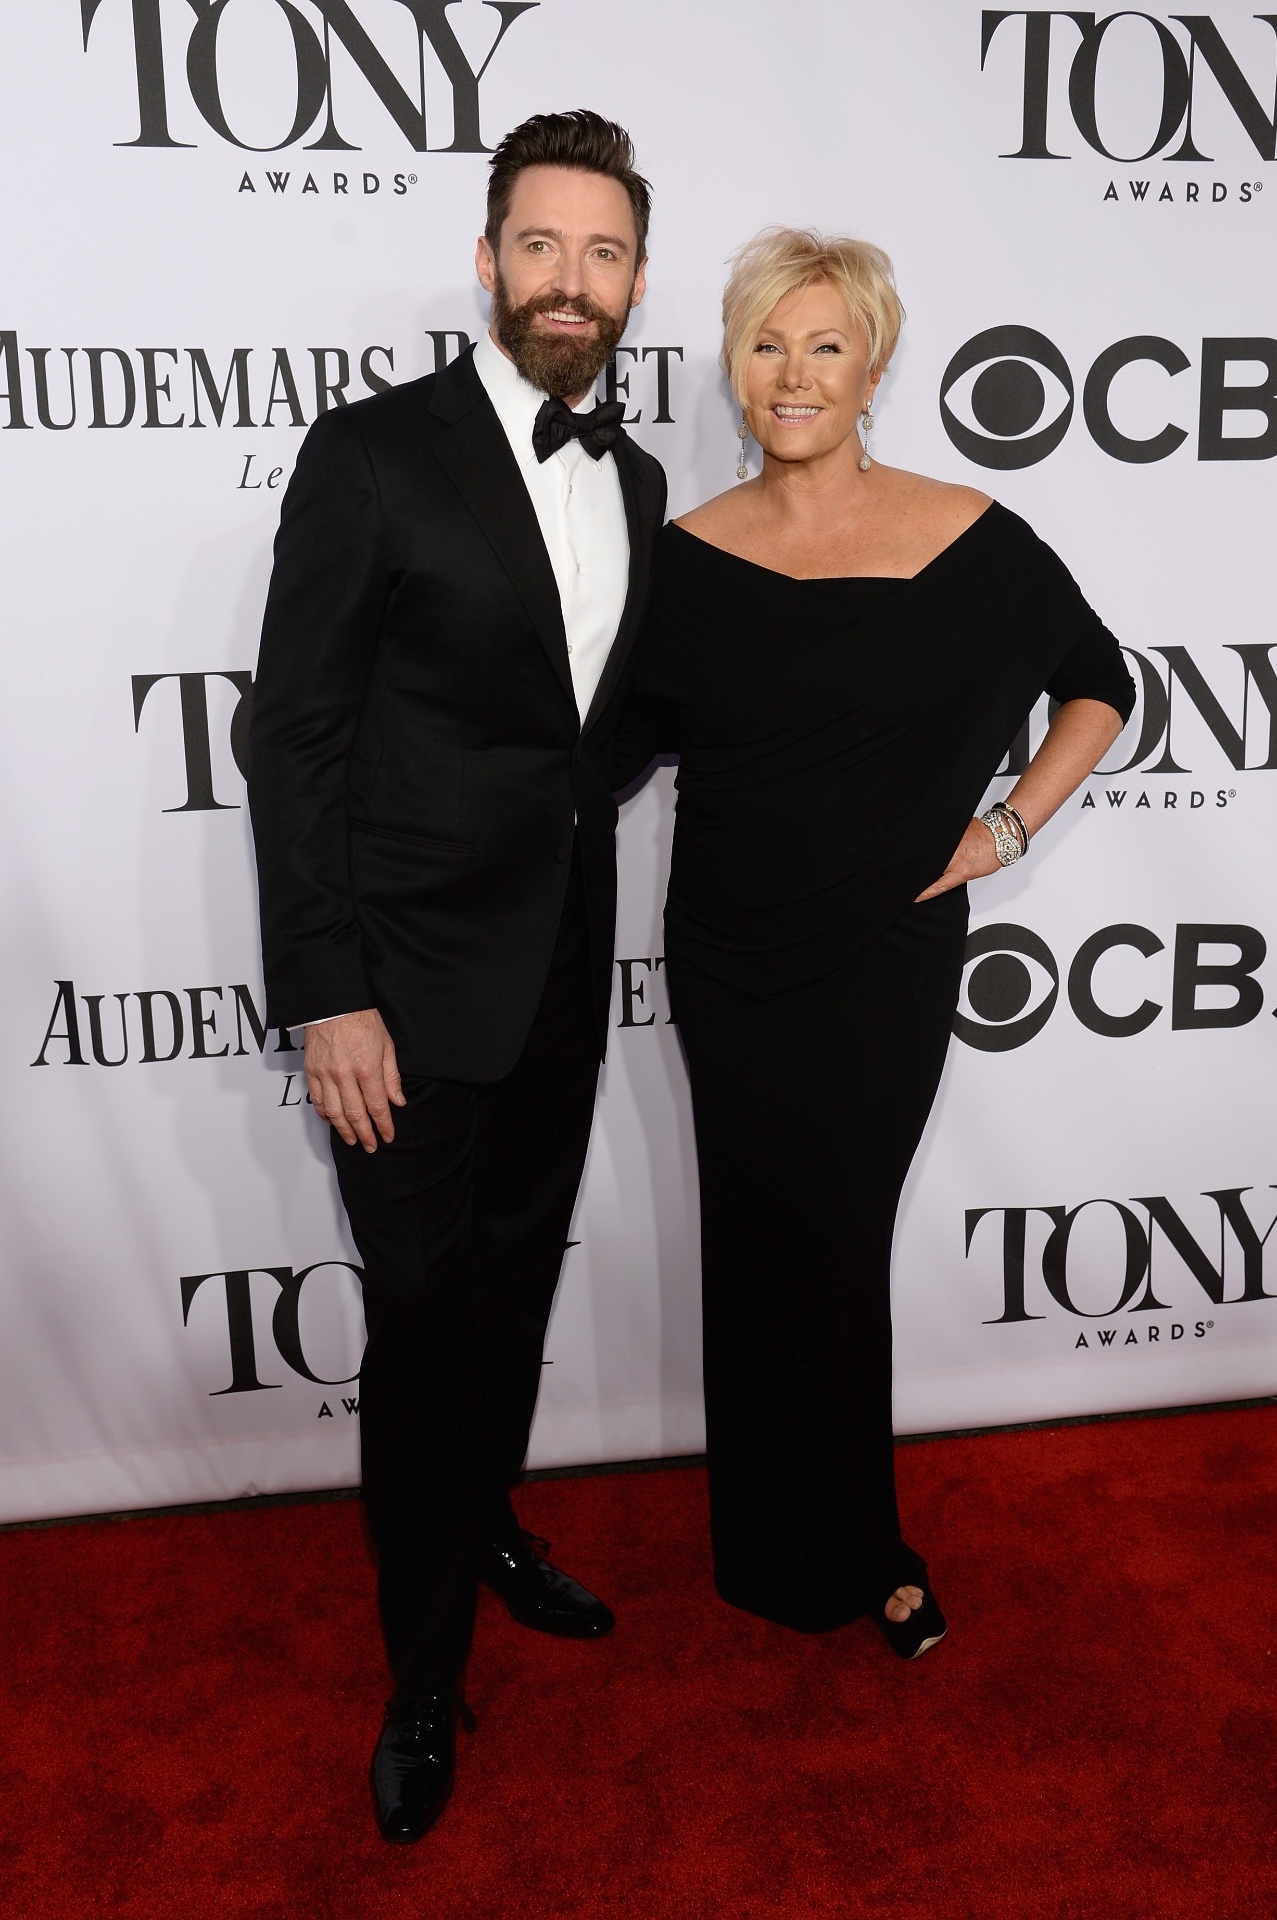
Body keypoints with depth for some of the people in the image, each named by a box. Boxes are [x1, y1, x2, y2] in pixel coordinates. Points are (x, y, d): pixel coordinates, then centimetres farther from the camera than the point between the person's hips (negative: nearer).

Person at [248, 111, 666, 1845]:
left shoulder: (634, 478, 9)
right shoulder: (373, 454, -10)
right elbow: (295, 737, -13)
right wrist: (326, 998, -16)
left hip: (565, 977, 6)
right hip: (416, 983, -5)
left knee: (516, 1289, 20)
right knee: (423, 1323, 5)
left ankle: (485, 1527, 46)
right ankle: (426, 1675, 27)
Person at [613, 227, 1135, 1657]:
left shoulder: (970, 541, -6)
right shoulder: (691, 555, -2)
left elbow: (1100, 685, 8)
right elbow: (623, 744, 6)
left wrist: (1007, 825, -2)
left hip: (885, 961, -1)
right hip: (726, 961, 2)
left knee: (836, 1242, 8)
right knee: (761, 1244, 11)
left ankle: (848, 1546, 35)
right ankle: (795, 1553, 34)